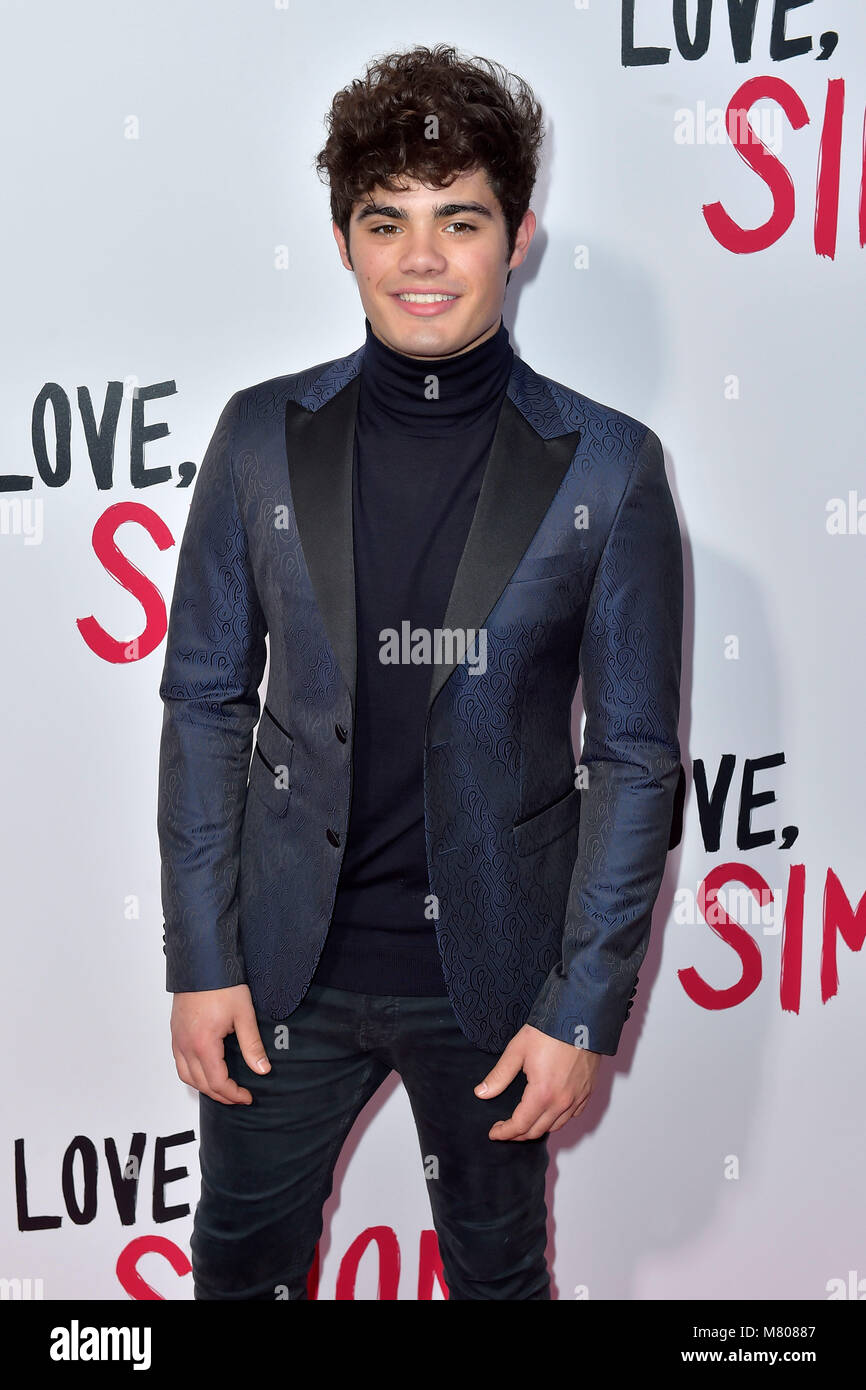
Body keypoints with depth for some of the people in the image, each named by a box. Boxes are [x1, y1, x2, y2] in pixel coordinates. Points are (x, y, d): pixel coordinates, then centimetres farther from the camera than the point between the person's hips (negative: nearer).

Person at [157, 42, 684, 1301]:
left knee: (497, 1266, 23)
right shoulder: (264, 435, -5)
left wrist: (584, 1011, -8)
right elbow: (206, 703, -1)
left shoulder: (606, 467, -10)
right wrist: (200, 961, -3)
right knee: (240, 1257, 22)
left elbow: (635, 755, -6)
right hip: (286, 961, 2)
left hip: (494, 972, -1)